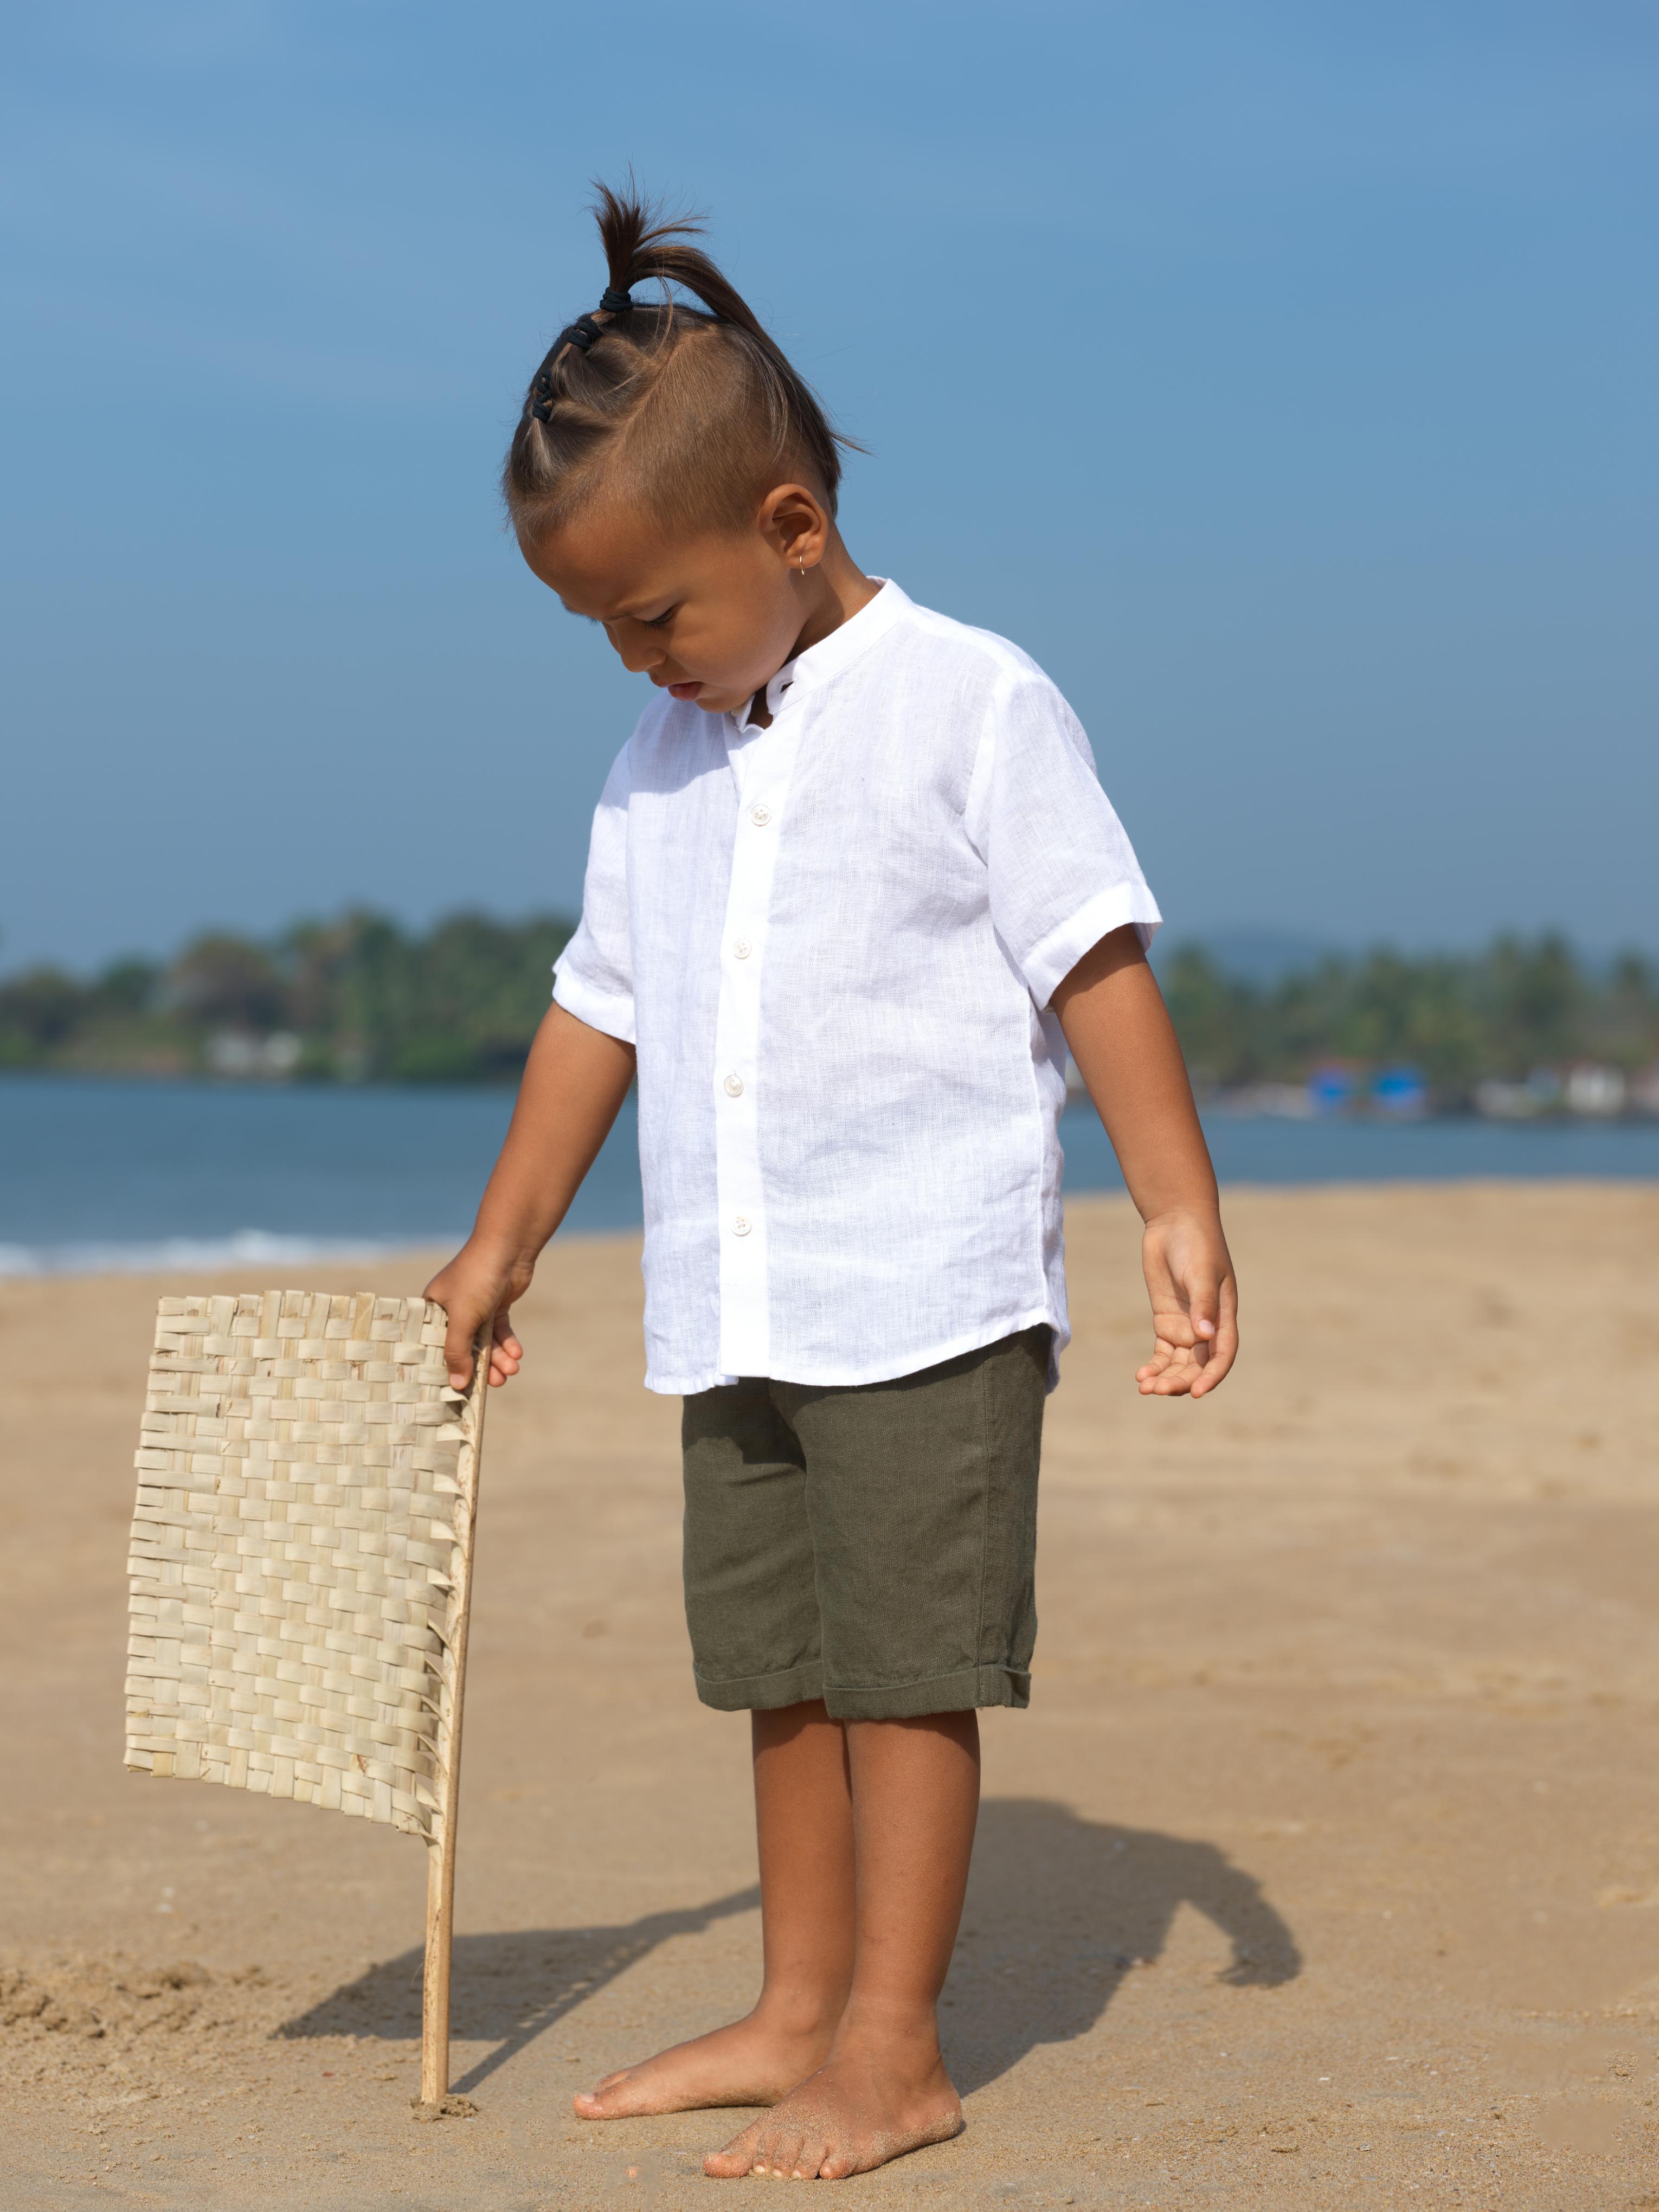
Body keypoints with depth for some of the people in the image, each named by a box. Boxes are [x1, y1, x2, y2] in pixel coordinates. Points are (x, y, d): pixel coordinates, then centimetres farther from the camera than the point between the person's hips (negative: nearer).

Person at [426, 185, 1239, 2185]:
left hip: (932, 1290, -6)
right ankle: (798, 2010, 23)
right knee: (781, 1665, 12)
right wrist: (502, 1243, 22)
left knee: (907, 1661, -3)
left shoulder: (972, 706, -7)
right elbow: (600, 1008, 19)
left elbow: (1098, 967, -9)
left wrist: (1179, 1210, -14)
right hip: (733, 1308, 6)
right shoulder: (655, 764, 13)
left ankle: (894, 2049, 6)